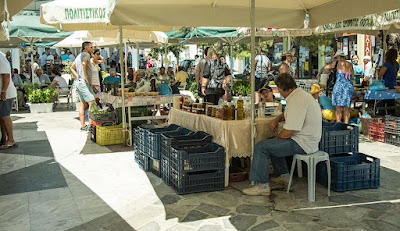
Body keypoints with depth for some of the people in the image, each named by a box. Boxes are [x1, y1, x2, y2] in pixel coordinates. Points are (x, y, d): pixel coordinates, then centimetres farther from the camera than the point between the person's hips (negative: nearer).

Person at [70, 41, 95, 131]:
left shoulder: (79, 56, 22)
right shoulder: (86, 54, -8)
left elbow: (72, 68, 29)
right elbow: (84, 63, -29)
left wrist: (78, 76, 17)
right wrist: (86, 77, -23)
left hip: (78, 82, 10)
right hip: (84, 83, -10)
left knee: (83, 104, 10)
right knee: (92, 103, -10)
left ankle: (83, 126, 11)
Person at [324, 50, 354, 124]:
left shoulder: (338, 63, 2)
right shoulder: (350, 64, 14)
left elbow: (326, 67, -7)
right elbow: (353, 75, 22)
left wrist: (331, 72, 12)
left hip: (339, 85, -4)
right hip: (349, 86, 4)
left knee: (338, 109, 1)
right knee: (346, 108, 11)